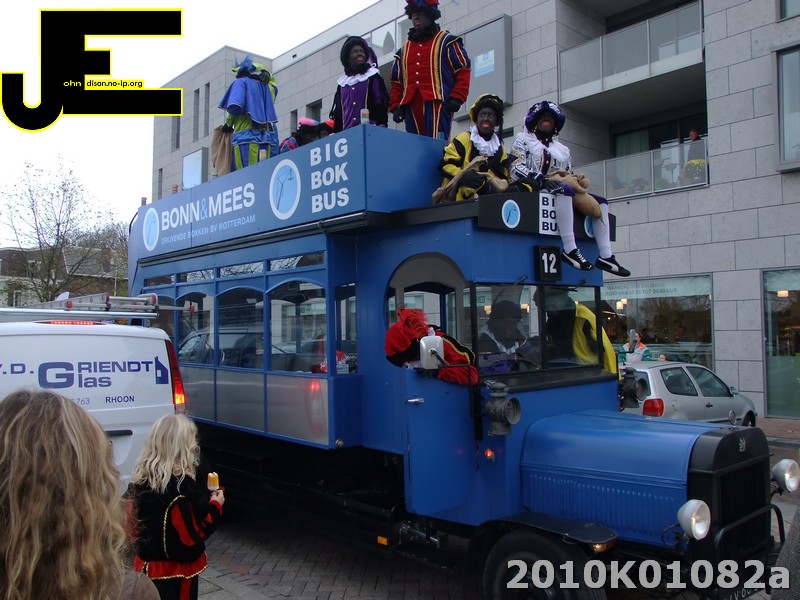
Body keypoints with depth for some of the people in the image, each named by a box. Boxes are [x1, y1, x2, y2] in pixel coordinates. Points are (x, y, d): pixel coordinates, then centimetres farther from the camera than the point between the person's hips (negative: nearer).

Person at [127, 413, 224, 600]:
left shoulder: (140, 479, -2)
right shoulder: (183, 486, -24)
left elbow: (131, 521, 6)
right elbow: (196, 533, -21)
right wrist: (216, 505, -8)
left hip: (146, 565, 7)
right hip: (177, 571, -7)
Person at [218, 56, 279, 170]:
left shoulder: (241, 82, 7)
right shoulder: (268, 87, 22)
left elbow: (235, 107, -10)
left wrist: (229, 123, 5)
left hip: (246, 137, -6)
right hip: (267, 140, 6)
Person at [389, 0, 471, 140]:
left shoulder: (446, 41, 10)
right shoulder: (404, 49, 25)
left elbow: (464, 70, 3)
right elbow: (396, 82, 23)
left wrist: (456, 98, -9)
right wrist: (395, 106, 8)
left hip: (437, 103, -5)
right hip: (411, 107, 5)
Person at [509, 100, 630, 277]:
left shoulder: (563, 149, 27)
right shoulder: (523, 140, 11)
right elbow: (516, 167, -6)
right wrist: (540, 178, -22)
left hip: (561, 192, 7)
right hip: (530, 188, -7)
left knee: (600, 202, -4)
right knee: (564, 189, -37)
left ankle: (606, 256, -13)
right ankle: (569, 249, -41)